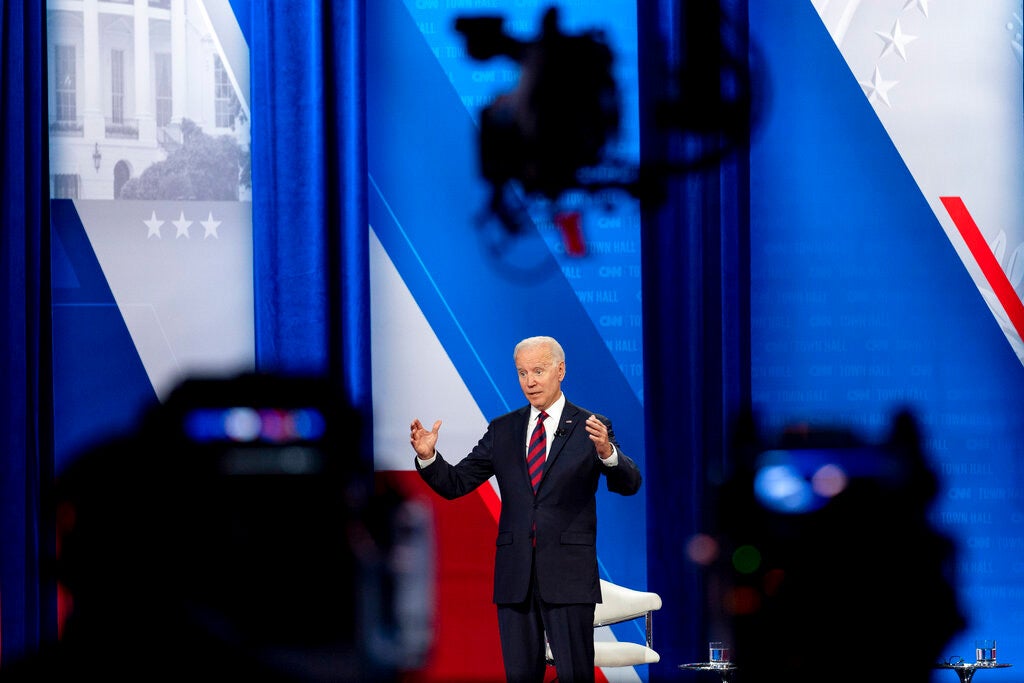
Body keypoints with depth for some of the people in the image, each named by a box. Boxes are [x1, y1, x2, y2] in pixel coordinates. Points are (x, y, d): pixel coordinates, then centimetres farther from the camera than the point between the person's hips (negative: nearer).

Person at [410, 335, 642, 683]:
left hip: (568, 576, -3)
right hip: (515, 575, 3)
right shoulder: (502, 430, 10)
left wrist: (607, 452, -33)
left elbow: (629, 484, -12)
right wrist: (428, 457, -12)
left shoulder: (590, 427, 0)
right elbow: (455, 484, 8)